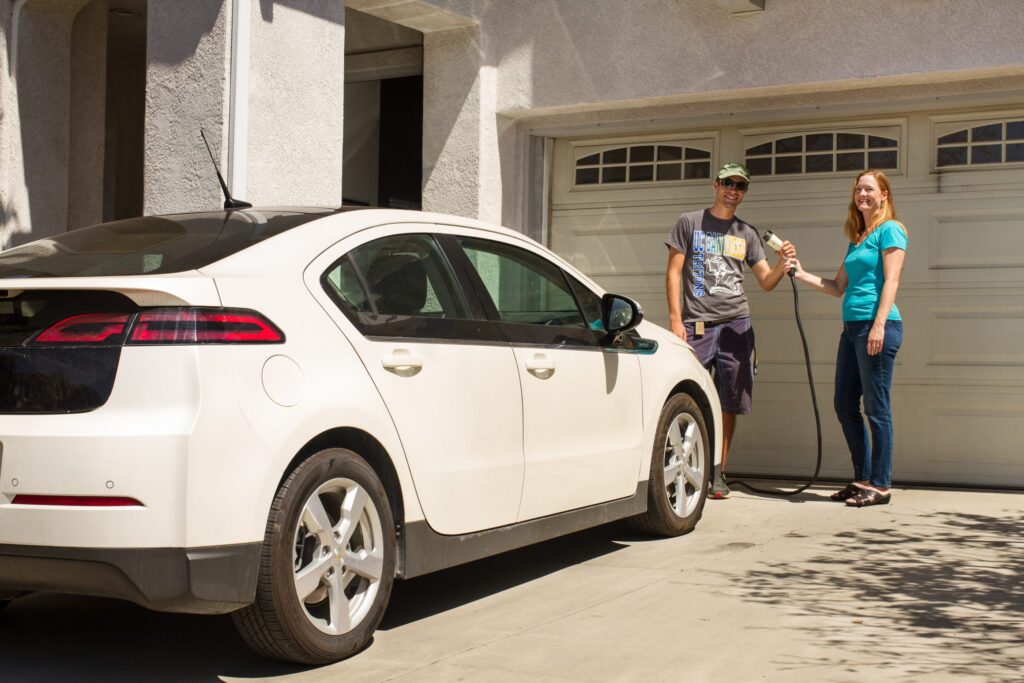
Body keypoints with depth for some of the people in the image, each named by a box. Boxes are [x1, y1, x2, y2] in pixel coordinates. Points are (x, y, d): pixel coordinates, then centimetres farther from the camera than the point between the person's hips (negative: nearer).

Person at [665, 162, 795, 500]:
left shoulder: (746, 233, 16)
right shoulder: (690, 223, 8)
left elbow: (766, 281, 13)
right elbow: (674, 272, 4)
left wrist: (782, 264, -9)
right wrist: (675, 318, -6)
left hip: (736, 324, 3)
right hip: (697, 324, -3)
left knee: (729, 404, 2)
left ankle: (718, 473, 11)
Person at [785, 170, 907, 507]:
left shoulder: (890, 230, -2)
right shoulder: (855, 239, 21)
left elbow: (891, 280, -11)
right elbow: (838, 288, 21)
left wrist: (879, 325, -20)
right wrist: (803, 275, 9)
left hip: (878, 324, -9)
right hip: (851, 326, 9)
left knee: (876, 408, -5)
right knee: (845, 405, 9)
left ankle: (880, 485, 1)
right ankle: (863, 479, 18)